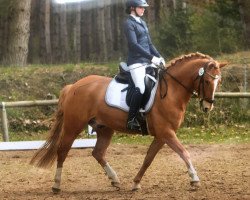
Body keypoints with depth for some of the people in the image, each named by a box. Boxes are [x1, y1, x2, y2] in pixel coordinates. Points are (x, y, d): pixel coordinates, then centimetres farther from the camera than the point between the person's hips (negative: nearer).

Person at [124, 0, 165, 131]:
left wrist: (159, 57, 6)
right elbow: (134, 44, -17)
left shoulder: (142, 23, 19)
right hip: (136, 62, -9)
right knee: (141, 88, -25)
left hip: (147, 61, 9)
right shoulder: (129, 23, -7)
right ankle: (131, 120, -21)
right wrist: (151, 57, -22)